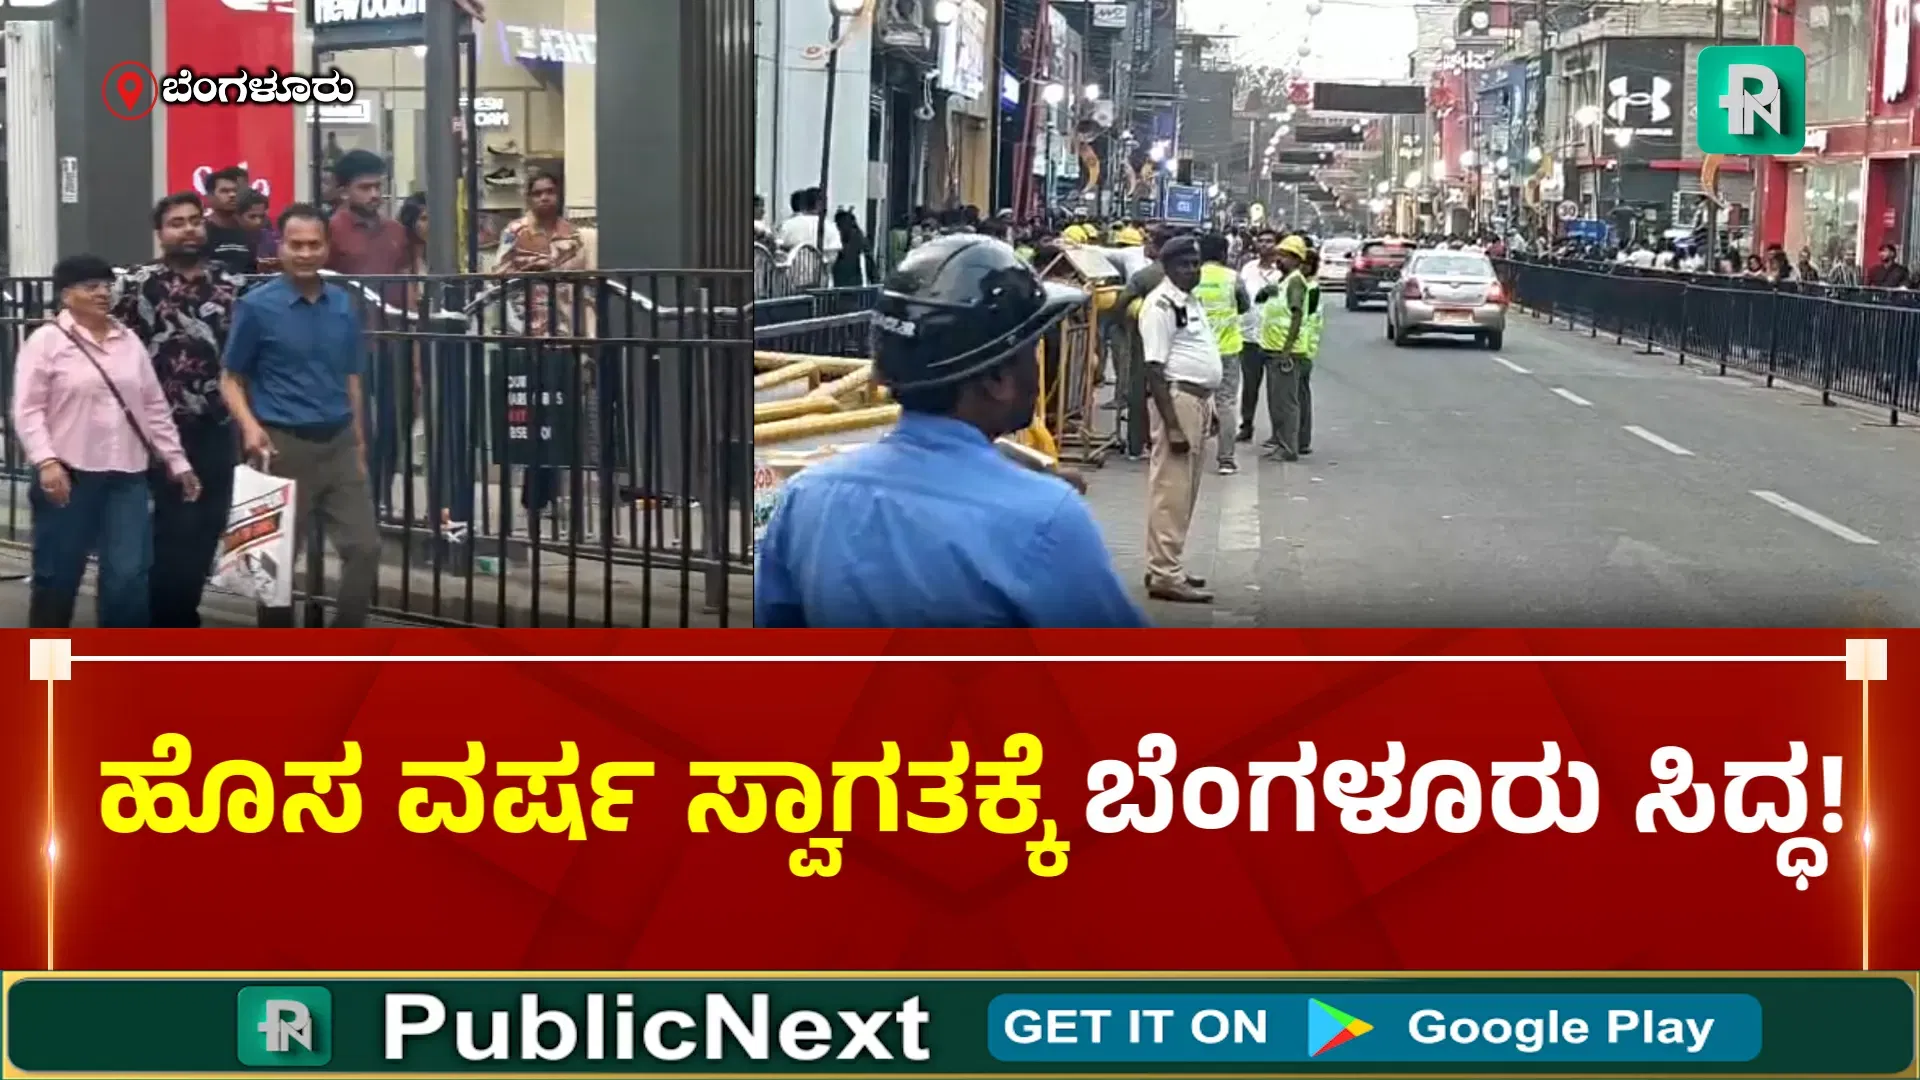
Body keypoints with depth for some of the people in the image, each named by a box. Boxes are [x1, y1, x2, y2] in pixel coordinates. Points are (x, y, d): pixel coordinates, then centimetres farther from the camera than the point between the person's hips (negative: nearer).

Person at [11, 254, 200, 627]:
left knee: (129, 575, -2)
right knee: (58, 574, 4)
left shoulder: (129, 341, 13)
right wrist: (46, 462, -20)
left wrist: (177, 461, 11)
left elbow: (155, 407, 15)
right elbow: (28, 410, -8)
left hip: (127, 475, 4)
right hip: (70, 474, -4)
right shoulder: (46, 341, -3)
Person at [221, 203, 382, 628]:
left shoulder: (344, 305, 7)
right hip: (284, 446, -4)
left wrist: (359, 447, 13)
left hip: (339, 444, 4)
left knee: (364, 546, 1)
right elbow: (230, 378, -2)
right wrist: (250, 426, -19)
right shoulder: (257, 306, -7)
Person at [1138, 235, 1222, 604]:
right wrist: (1172, 425, -24)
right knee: (1171, 492, -8)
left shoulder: (1191, 301, 16)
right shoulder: (1162, 304, -14)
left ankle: (1167, 566, 24)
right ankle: (1165, 576, -7)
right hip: (1176, 398, -10)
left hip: (1199, 398, 10)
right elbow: (1154, 368, -19)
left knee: (1186, 493, 16)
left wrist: (1208, 407, 21)